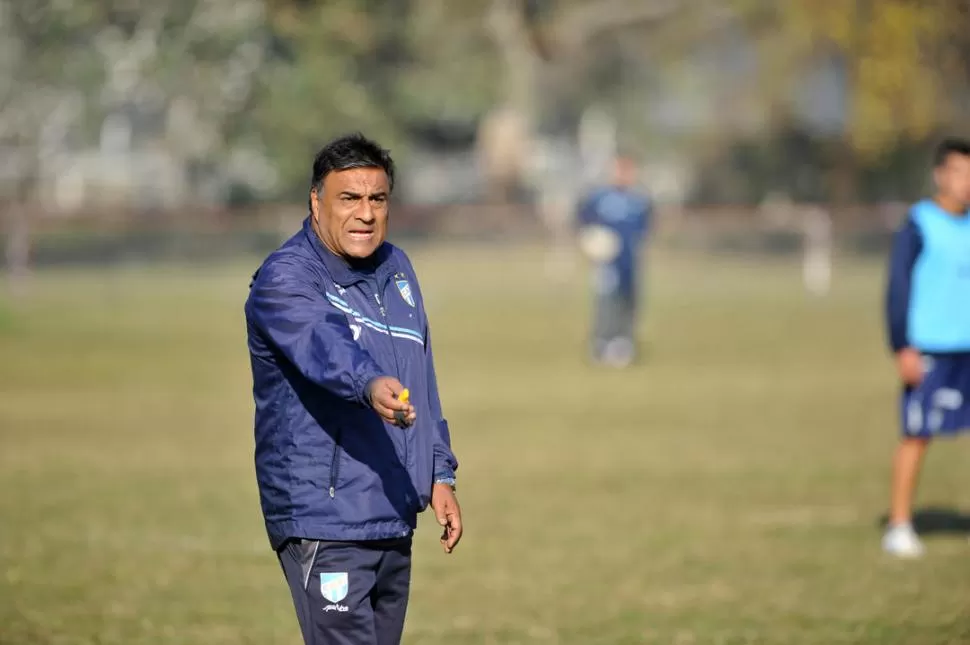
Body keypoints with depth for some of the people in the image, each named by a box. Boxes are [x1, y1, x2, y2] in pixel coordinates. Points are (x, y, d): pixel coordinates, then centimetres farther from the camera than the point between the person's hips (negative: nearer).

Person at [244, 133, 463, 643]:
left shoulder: (397, 270, 14)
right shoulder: (284, 280, -12)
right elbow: (323, 342, -34)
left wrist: (440, 475, 17)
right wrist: (371, 385, -53)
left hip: (393, 520, 8)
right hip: (324, 521, -8)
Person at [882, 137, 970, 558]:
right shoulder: (917, 226, -5)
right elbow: (897, 289, -8)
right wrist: (903, 348, -14)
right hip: (929, 350, -5)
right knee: (916, 436, -2)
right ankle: (899, 527, 6)